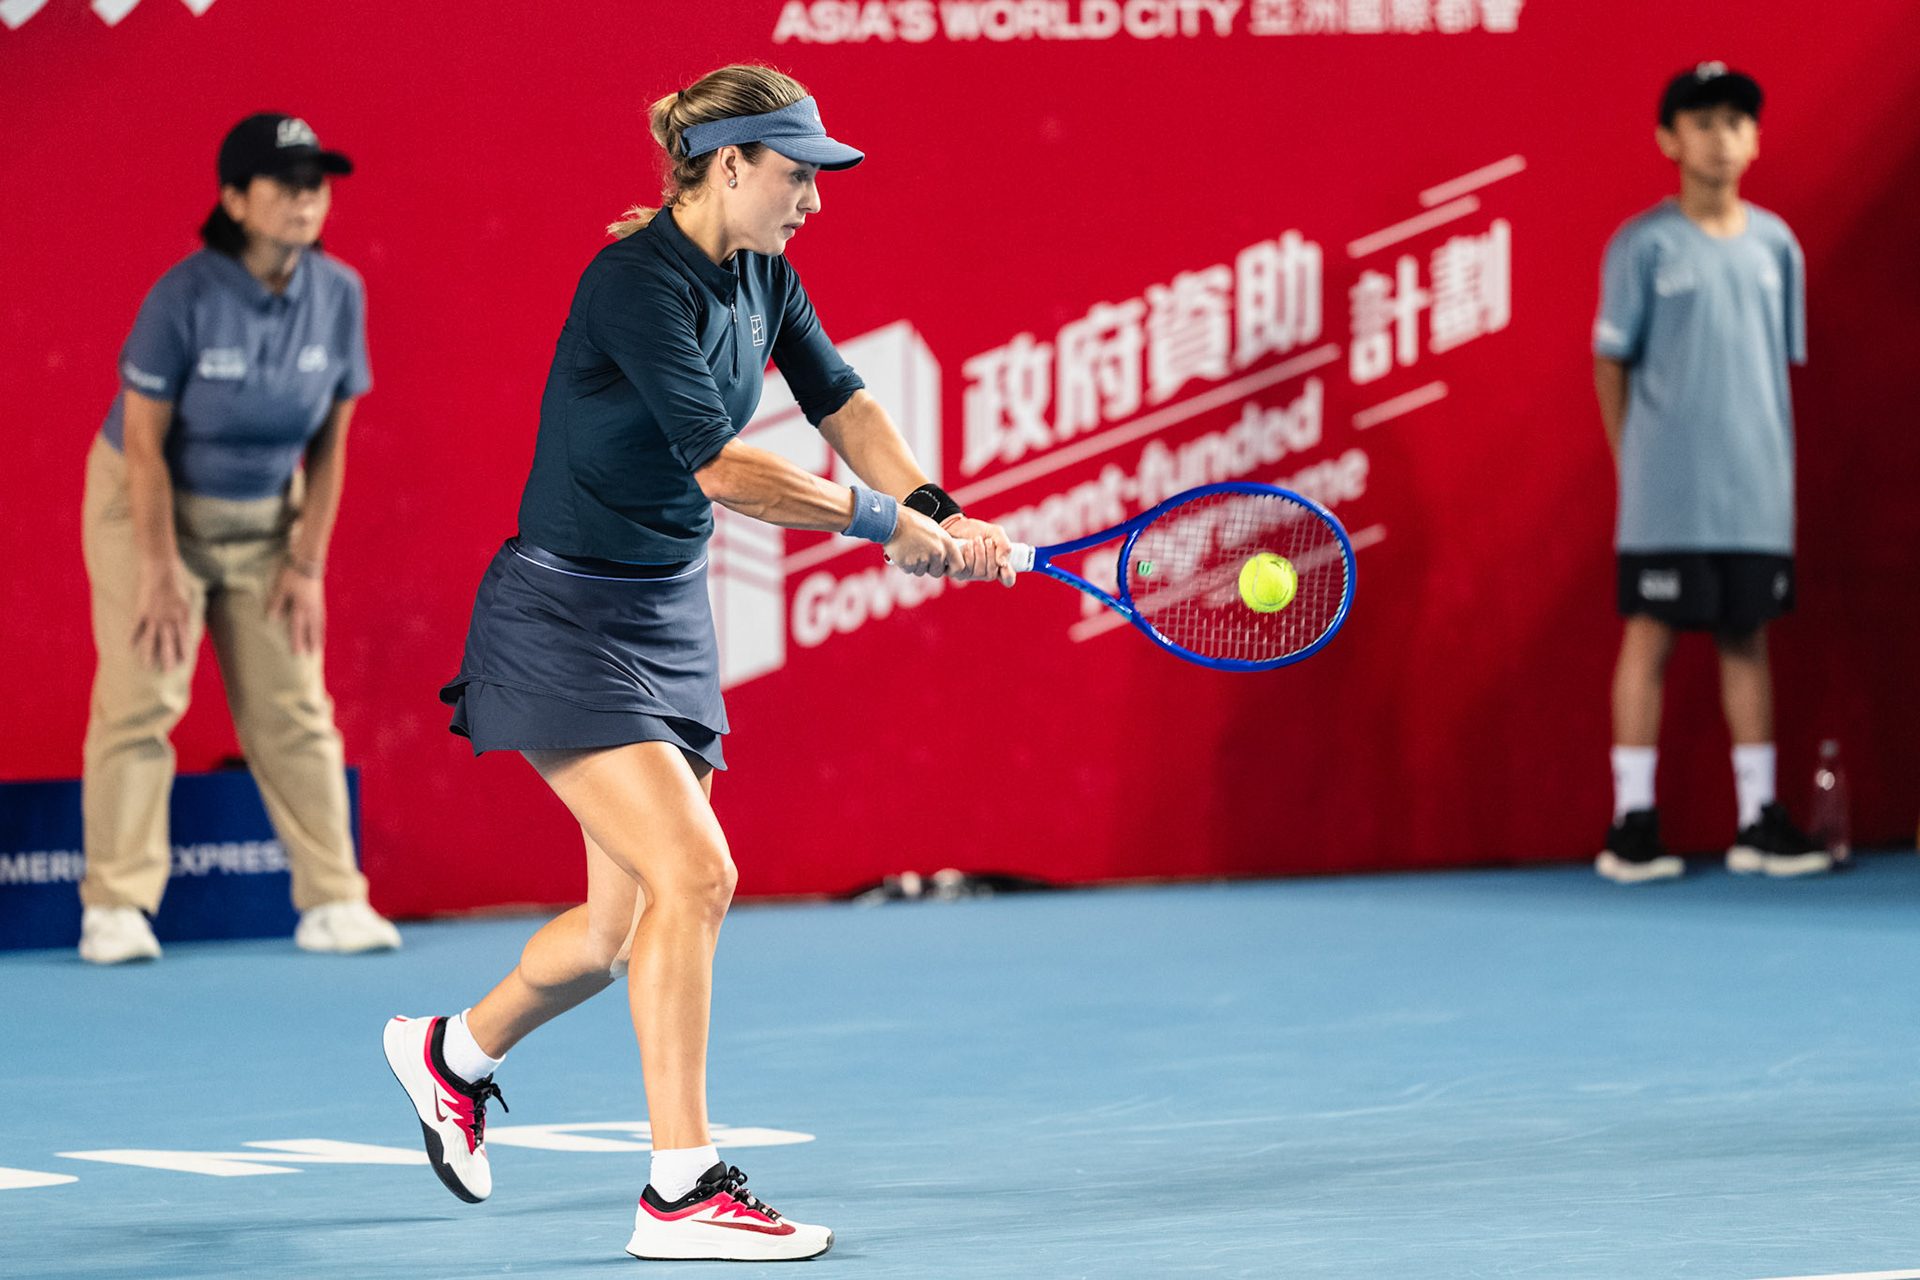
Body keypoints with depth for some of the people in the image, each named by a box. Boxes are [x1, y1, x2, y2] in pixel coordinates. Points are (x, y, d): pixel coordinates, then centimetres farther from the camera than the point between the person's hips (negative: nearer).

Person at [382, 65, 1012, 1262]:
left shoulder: (761, 276, 4)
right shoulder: (636, 283, -22)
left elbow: (841, 402, 9)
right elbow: (718, 464, -28)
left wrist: (939, 513, -7)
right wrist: (884, 520, -21)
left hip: (670, 618, 9)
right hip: (564, 623, -9)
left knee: (624, 923, 13)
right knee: (694, 872, -19)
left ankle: (455, 1053, 41)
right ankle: (682, 1192, -14)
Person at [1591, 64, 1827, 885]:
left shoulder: (1775, 245, 9)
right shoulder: (1644, 246, -3)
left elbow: (1783, 363, 15)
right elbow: (1610, 363, 0)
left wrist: (1778, 463, 9)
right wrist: (1633, 463, -2)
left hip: (1757, 489, 4)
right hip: (1667, 493, -4)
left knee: (1748, 637, 7)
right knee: (1651, 634, -2)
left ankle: (1759, 817, 12)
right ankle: (1632, 819, 2)